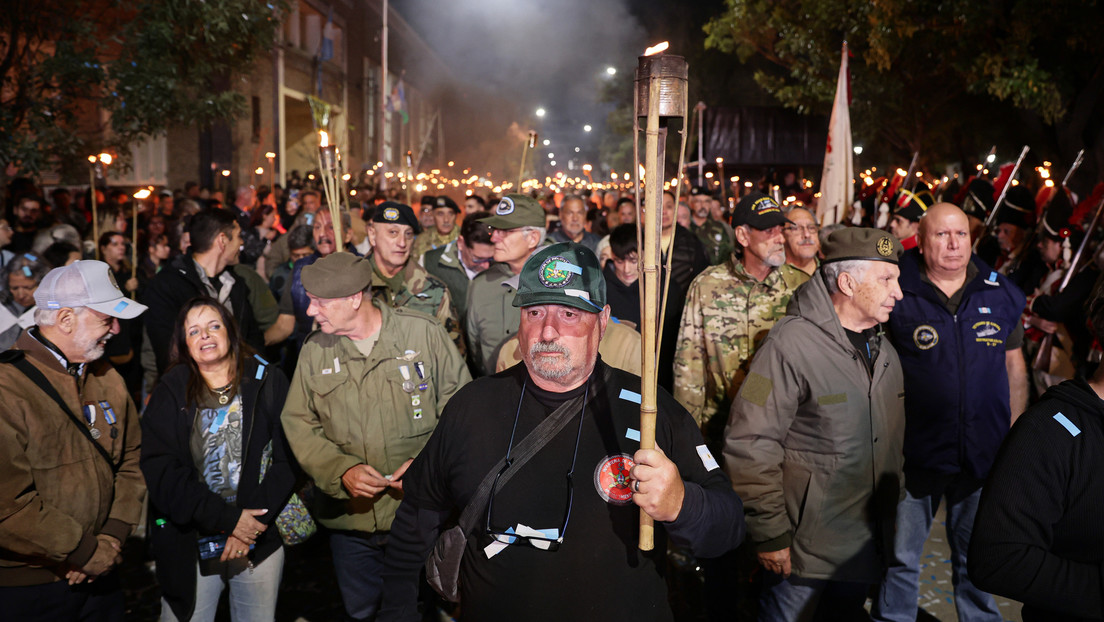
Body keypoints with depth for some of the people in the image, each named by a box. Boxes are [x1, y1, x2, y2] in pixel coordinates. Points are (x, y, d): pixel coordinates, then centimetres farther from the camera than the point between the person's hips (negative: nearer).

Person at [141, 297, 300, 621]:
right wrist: (228, 518, -16)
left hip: (260, 540, 0)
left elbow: (288, 458, -5)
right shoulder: (170, 394, 2)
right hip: (189, 545, 0)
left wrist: (254, 520, -15)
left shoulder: (268, 382, 0)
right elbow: (159, 470, -7)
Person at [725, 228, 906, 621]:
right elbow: (750, 447, -21)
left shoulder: (884, 351, 8)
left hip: (868, 544, 7)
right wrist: (769, 534, -19)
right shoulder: (792, 345, -20)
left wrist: (896, 512, 16)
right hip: (806, 549, -7)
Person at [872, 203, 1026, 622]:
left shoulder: (1002, 295, 2)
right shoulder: (898, 294, -10)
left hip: (984, 451, 3)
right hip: (915, 449, -3)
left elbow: (1015, 367, 10)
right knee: (900, 556, 10)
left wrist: (1015, 436, 9)